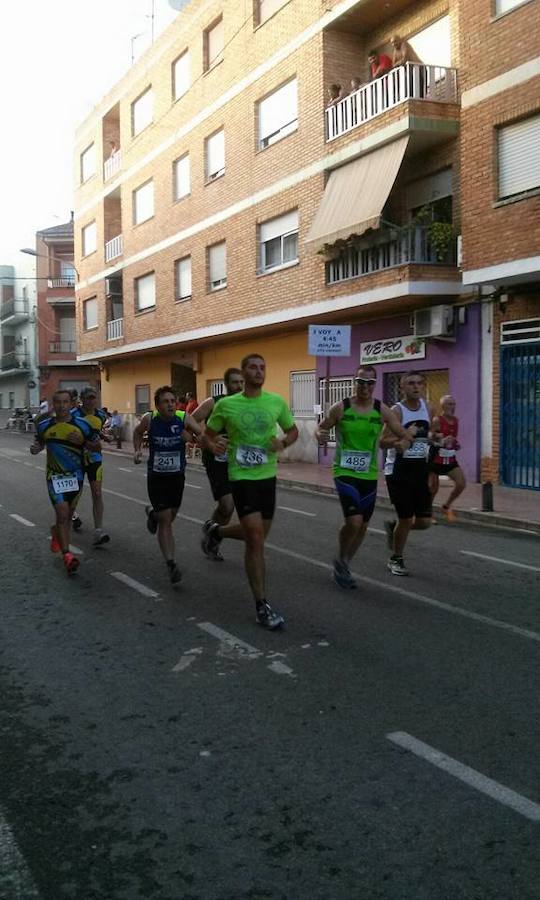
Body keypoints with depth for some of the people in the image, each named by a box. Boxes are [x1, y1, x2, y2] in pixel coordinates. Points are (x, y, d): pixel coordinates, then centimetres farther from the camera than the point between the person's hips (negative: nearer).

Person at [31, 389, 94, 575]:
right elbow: (40, 443, 14)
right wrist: (35, 449, -9)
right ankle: (67, 555, -9)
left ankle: (57, 532, 48)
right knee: (62, 513, -12)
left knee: (68, 513, 15)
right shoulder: (44, 425, -3)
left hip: (76, 475, 1)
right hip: (55, 476, -1)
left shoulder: (82, 425, -7)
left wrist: (82, 441, -18)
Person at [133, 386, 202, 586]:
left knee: (170, 517, 19)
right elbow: (138, 432, 9)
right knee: (165, 521, -6)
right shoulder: (149, 419, -13)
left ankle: (152, 513, 54)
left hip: (177, 476, 2)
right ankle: (171, 564, 0)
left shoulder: (184, 418, -14)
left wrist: (191, 437, -39)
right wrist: (137, 450, -5)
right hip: (156, 477, -2)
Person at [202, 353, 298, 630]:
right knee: (256, 539, -11)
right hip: (242, 477, -4)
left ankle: (215, 531, 49)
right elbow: (207, 435, 5)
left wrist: (283, 442, -9)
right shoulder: (226, 405, -6)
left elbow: (293, 431, 13)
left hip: (268, 475, 5)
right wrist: (213, 445, -18)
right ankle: (262, 606, 0)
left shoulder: (277, 402, 0)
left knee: (257, 535, 18)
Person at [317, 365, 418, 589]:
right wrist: (321, 435, -18)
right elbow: (322, 427, 5)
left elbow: (406, 436, 3)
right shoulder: (340, 408, -7)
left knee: (363, 525, 12)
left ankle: (344, 566, 34)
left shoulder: (382, 410, -2)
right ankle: (340, 561, 10)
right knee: (354, 521, -19)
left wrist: (403, 443, -20)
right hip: (345, 472, -4)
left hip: (369, 475, 4)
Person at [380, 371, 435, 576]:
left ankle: (393, 527, 33)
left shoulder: (427, 408, 6)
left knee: (424, 522, 2)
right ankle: (396, 559, 22)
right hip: (399, 468, -5)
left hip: (420, 467, 5)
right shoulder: (397, 411, -10)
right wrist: (402, 437, -31)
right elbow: (383, 441, -14)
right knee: (406, 518, 0)